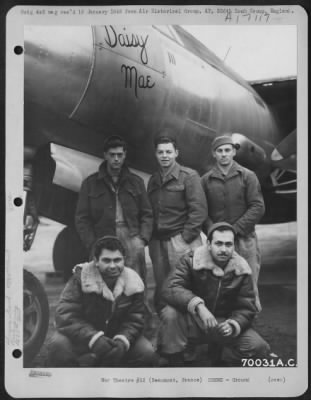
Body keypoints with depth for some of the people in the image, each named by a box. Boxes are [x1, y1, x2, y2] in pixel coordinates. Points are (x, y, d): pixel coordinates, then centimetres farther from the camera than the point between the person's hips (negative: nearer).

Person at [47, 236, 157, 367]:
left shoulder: (133, 283, -8)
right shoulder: (81, 278, -18)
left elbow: (134, 321, -6)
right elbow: (65, 315, -25)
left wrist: (122, 341, -29)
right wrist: (94, 339, -39)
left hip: (116, 337, 4)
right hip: (83, 337, -3)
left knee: (147, 354, -18)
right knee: (58, 346, -34)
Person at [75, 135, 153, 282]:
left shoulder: (136, 182, 15)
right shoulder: (90, 183, 10)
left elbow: (147, 214, 14)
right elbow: (82, 218, 6)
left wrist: (143, 239, 0)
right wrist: (93, 245, -4)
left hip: (131, 237, 1)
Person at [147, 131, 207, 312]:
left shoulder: (188, 176, -3)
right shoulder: (153, 180, 16)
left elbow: (199, 210, -10)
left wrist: (186, 237, -13)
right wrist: (151, 239, 8)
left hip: (182, 241, -6)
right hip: (158, 242, 6)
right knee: (161, 288, 9)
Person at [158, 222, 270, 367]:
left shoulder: (241, 270, -4)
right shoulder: (192, 260, -12)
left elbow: (246, 309, -3)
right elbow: (171, 288, -25)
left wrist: (233, 326, -26)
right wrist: (199, 306, -41)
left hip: (225, 322, 2)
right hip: (193, 322, -2)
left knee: (259, 348, -19)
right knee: (170, 313, -33)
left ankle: (225, 357, 12)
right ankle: (175, 362, -11)